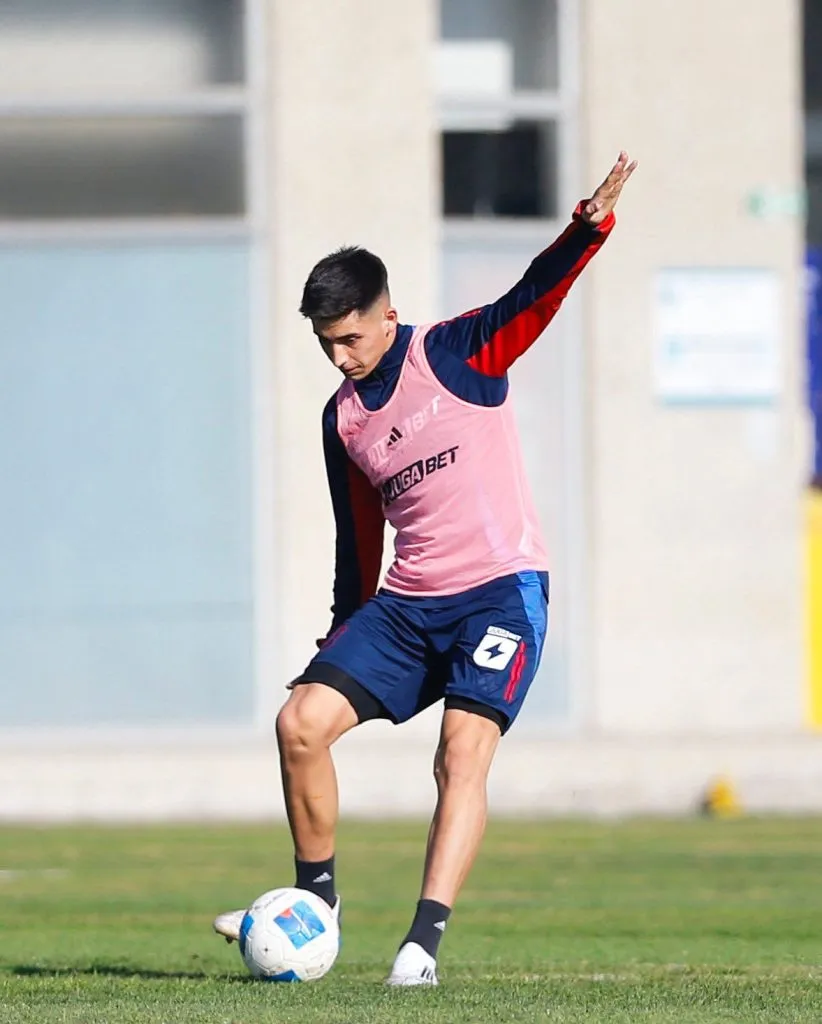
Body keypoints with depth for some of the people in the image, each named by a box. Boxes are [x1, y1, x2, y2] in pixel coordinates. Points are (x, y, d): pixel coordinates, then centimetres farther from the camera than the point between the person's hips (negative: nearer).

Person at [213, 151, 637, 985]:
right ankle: (316, 897, 8)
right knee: (302, 721, -9)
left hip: (503, 588, -5)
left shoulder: (458, 354, -3)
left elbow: (538, 293, -17)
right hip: (406, 603, 5)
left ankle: (425, 941, -26)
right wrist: (347, 630, 22)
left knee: (464, 751, -21)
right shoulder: (342, 419, 11)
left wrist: (591, 224, -34)